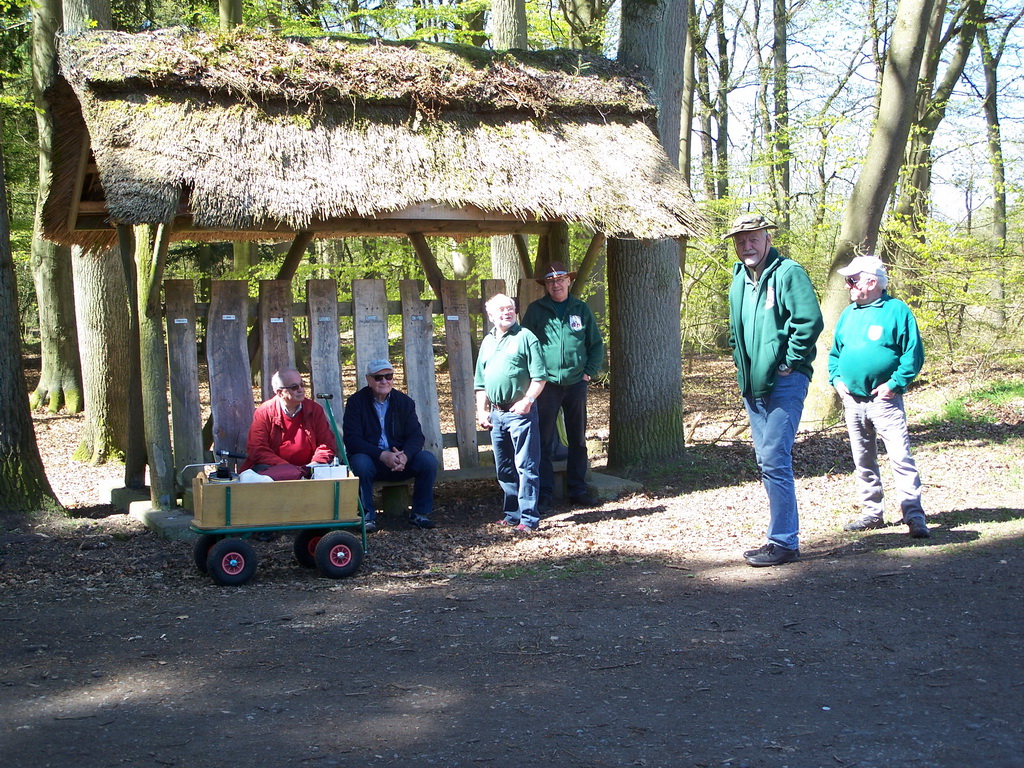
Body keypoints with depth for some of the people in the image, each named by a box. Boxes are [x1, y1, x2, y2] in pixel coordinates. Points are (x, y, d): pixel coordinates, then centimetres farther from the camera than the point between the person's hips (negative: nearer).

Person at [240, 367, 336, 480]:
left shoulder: (315, 410, 8)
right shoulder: (264, 412, 0)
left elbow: (327, 444, 7)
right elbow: (256, 449, -8)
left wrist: (315, 464, -14)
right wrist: (287, 468, -19)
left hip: (306, 470, 1)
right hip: (274, 469, -1)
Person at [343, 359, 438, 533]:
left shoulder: (404, 401, 5)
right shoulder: (356, 402, -4)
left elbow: (416, 435, -2)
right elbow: (351, 440, -15)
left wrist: (405, 455, -26)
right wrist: (382, 455, -28)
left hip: (400, 460, 3)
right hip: (370, 458, -3)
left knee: (428, 460, -22)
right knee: (360, 463, -36)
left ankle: (420, 513, -9)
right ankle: (367, 515, -18)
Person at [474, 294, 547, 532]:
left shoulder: (525, 337, -3)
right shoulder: (487, 342, 16)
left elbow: (539, 377, -8)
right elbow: (480, 383, 21)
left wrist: (527, 400, -19)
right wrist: (481, 411, 13)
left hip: (520, 412, -7)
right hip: (496, 414, 7)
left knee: (525, 466, -6)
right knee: (503, 468, 12)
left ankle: (529, 518, -4)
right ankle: (513, 513, 22)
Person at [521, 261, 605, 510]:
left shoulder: (581, 309, 8)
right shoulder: (535, 310, 1)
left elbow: (596, 343, 12)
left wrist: (590, 371, 2)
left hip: (576, 384, 3)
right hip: (546, 384, -3)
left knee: (578, 440, 9)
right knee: (543, 442, -3)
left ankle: (578, 490, 18)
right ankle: (544, 494, 2)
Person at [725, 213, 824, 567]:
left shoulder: (788, 272, -10)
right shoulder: (739, 277, 15)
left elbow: (810, 320, -18)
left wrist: (790, 362, -15)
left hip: (784, 382, -9)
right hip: (753, 385, 9)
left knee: (774, 460, -12)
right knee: (768, 461, 11)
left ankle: (783, 542, -6)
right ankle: (784, 534, 20)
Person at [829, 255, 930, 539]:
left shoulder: (896, 310, -5)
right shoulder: (848, 314, 13)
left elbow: (913, 353, -7)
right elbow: (835, 352, 22)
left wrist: (895, 383, -14)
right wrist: (837, 379, 6)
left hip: (884, 399, -6)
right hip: (852, 400, 6)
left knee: (901, 457, -12)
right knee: (863, 461, 11)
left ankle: (914, 516, -11)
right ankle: (872, 513, 20)